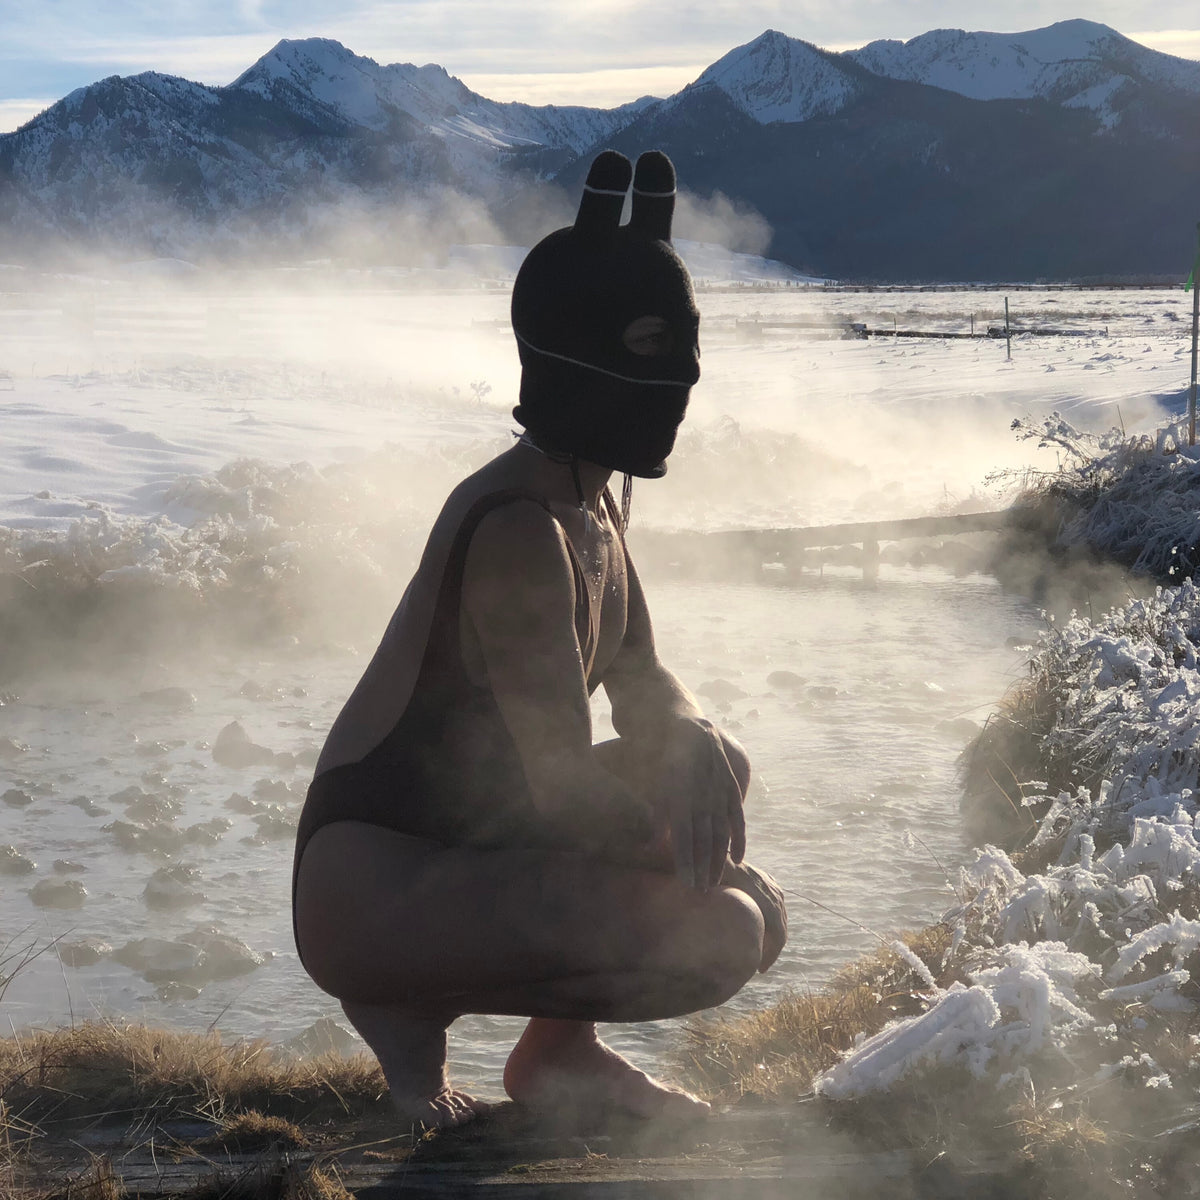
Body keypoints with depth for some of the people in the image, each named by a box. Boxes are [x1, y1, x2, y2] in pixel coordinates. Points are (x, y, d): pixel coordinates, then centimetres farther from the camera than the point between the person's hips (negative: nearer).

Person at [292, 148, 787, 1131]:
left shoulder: (597, 498, 8)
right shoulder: (521, 527, -23)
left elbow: (641, 682, 15)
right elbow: (561, 783, -24)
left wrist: (696, 747, -8)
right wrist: (684, 842, -8)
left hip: (469, 843, 10)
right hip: (372, 890, -10)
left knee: (715, 765, 11)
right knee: (719, 939, -22)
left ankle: (561, 1051, 14)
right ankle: (412, 1005, -4)